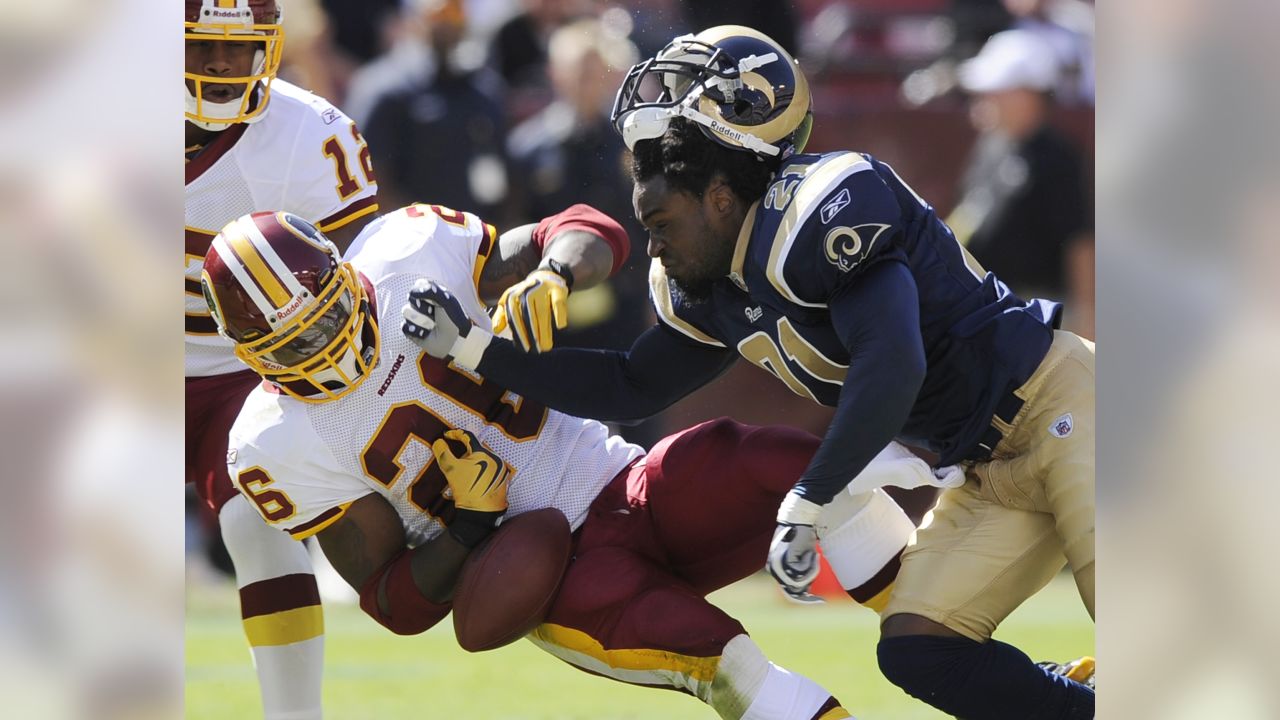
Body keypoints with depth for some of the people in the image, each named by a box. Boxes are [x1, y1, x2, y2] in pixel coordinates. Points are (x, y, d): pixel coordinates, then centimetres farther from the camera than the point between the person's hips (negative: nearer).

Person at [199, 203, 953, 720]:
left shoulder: (408, 253, -7)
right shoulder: (278, 446, -10)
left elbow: (593, 236, 0)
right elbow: (400, 604, -5)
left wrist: (555, 270, -22)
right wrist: (466, 529, -22)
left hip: (627, 490, 3)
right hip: (557, 578, -3)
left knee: (800, 470, -25)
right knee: (714, 655, -35)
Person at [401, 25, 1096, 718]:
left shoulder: (819, 212, -23)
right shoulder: (710, 295, 6)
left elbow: (890, 368, -32)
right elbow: (631, 389, 17)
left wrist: (805, 504, -28)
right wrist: (474, 348, 10)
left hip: (1053, 400, -9)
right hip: (992, 473, 9)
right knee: (916, 653, -4)